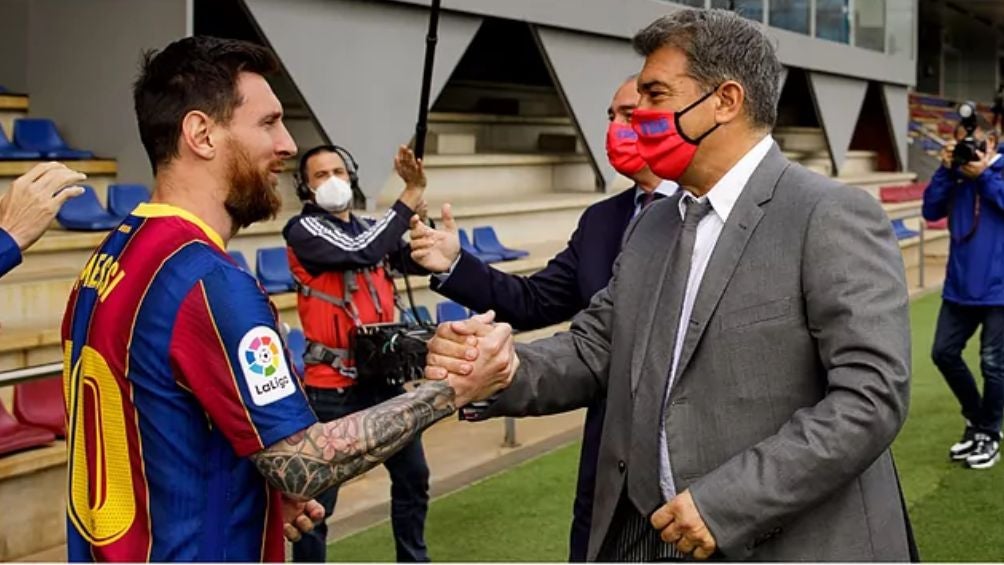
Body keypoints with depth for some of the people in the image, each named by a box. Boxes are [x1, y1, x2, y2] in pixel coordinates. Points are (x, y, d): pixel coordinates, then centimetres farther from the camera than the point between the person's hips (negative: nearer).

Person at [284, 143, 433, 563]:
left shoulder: (370, 228, 11)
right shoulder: (303, 230, -9)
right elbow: (361, 252, -23)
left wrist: (419, 200, -11)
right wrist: (409, 199, -17)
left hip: (383, 378, 7)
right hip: (332, 386, -7)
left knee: (412, 475, 20)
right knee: (318, 497, -3)